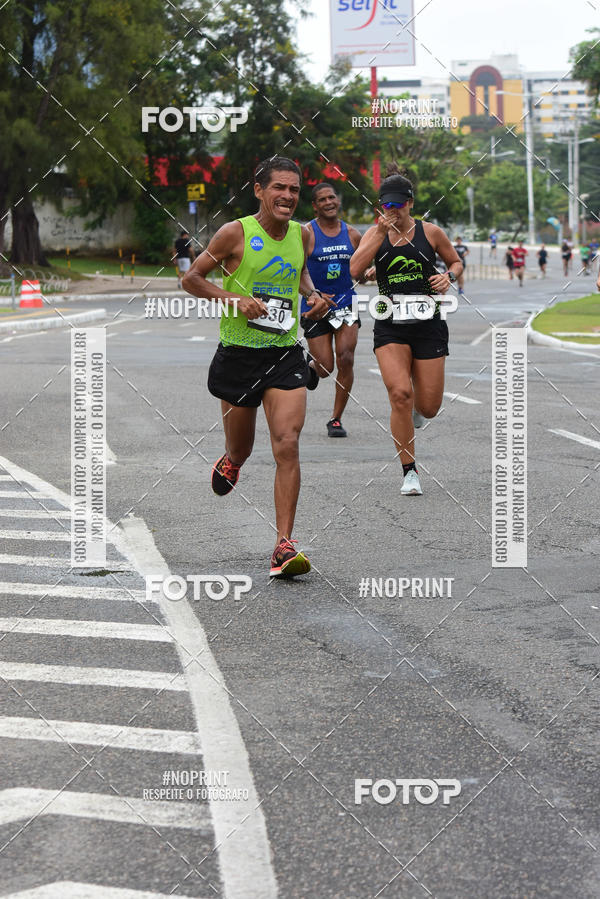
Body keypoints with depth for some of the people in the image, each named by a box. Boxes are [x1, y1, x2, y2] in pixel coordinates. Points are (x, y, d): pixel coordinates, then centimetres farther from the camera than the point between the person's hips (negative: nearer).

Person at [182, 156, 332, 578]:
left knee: (287, 445, -14)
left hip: (286, 355, 2)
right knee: (240, 450, 13)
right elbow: (192, 278, -2)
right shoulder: (236, 232, -9)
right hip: (239, 353, -2)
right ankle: (230, 462, 54)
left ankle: (284, 546, -12)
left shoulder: (302, 234, 4)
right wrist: (233, 298, -16)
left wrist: (313, 296, 6)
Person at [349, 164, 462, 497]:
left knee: (428, 407, 0)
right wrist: (381, 233, -15)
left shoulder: (429, 232, 3)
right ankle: (410, 472, -6)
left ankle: (415, 407, 41)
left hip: (428, 325, 0)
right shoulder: (374, 234, 4)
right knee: (400, 394, -18)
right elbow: (355, 269, -12)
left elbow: (456, 262, 17)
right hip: (390, 326, 0)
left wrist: (448, 276, -6)